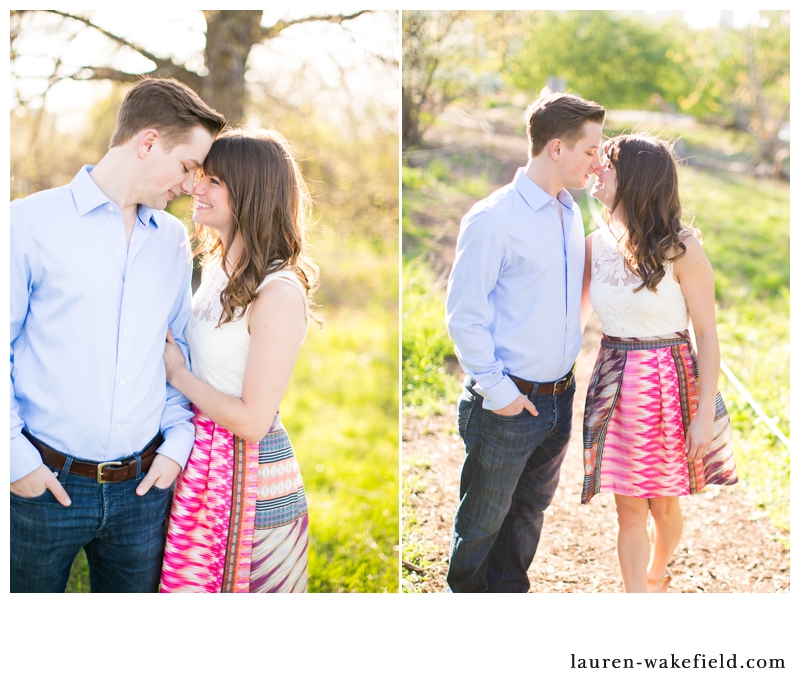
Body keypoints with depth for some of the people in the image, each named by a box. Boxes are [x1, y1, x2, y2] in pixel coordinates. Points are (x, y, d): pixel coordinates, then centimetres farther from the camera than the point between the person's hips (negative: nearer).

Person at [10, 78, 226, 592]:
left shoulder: (173, 240, 9)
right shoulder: (32, 222, -6)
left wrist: (178, 442, 3)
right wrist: (19, 458, -9)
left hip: (143, 486, 4)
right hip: (44, 483, -4)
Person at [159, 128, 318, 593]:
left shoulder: (280, 292, -20)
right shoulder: (219, 267, 7)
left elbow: (252, 420, -20)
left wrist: (177, 372, -11)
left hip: (251, 482, -8)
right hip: (202, 468, 8)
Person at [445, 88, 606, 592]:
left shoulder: (572, 214, 8)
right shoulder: (494, 220, -16)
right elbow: (464, 315, -15)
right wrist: (495, 389, -16)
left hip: (560, 396, 7)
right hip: (508, 404, -7)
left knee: (531, 509, 20)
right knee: (484, 519, 10)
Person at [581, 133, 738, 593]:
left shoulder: (681, 248, -13)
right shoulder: (596, 245, 0)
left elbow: (707, 334, -11)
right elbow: (577, 317, 12)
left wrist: (705, 415, -14)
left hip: (670, 383, -3)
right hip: (616, 387, 3)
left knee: (665, 503, 14)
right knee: (629, 509, 6)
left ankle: (656, 575, 42)